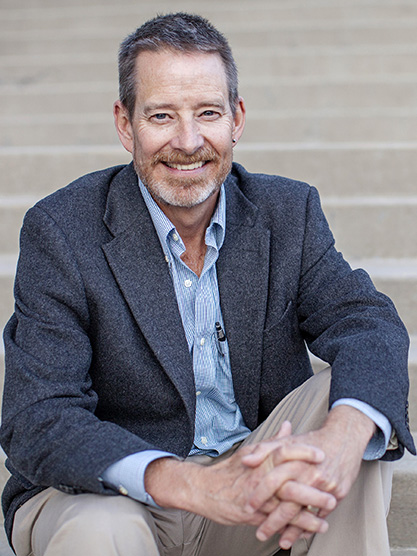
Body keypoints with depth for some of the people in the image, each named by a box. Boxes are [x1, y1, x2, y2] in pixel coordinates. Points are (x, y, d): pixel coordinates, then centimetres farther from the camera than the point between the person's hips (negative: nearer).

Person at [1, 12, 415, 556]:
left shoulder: (289, 212, 0)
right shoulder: (61, 232, -13)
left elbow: (368, 323, -14)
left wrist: (340, 440, -39)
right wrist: (201, 487, -36)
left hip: (250, 479, 3)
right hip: (104, 494, -3)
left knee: (348, 400, -21)